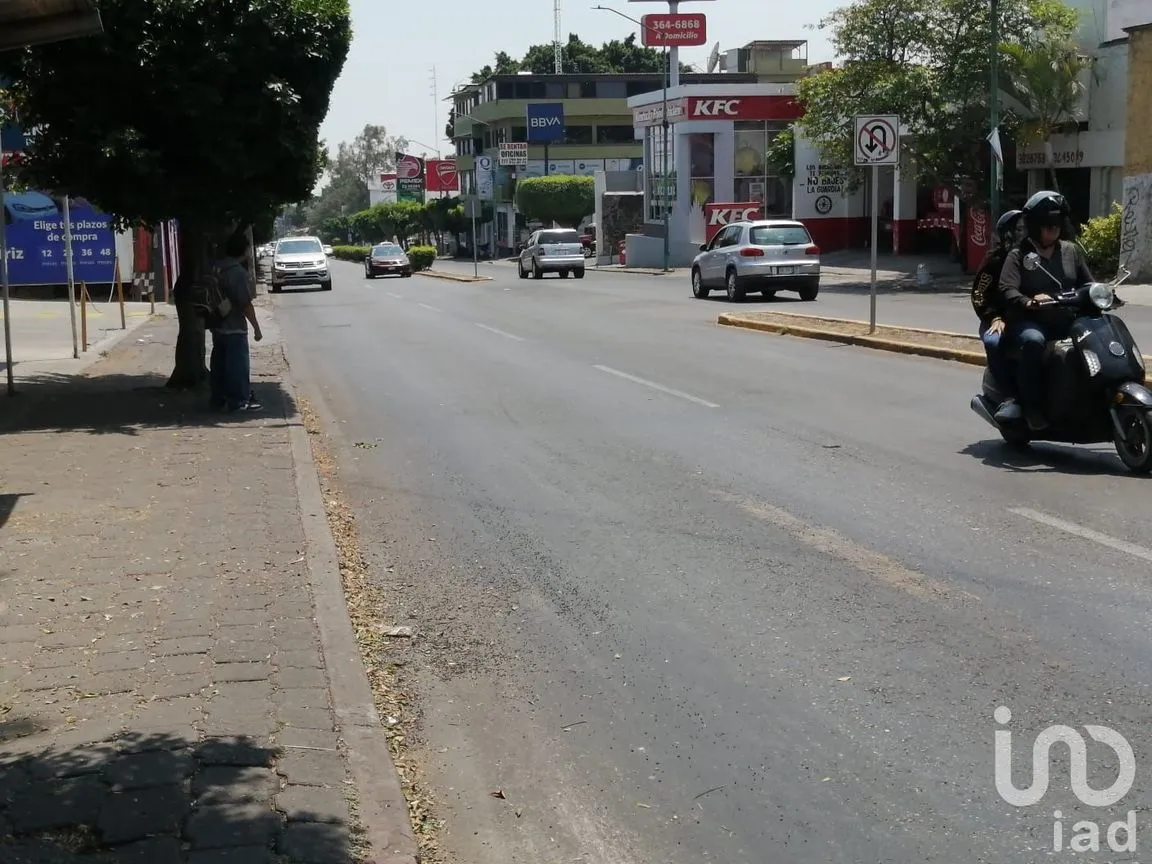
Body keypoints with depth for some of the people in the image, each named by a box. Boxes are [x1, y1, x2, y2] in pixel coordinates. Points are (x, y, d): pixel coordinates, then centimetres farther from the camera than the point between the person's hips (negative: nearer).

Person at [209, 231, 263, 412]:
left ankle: (218, 398, 20)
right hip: (235, 328, -8)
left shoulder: (216, 270, 6)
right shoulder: (239, 273, -17)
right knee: (238, 365, -1)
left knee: (219, 363, 14)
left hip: (218, 327, 8)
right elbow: (246, 304, -17)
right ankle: (239, 401, 2)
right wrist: (256, 328, -11)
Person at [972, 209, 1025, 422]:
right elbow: (979, 294, -2)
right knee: (993, 341, -38)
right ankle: (1010, 398, -39)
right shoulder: (997, 259, 3)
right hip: (1002, 320, -3)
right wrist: (994, 318, -16)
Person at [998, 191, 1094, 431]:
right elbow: (1007, 290, -12)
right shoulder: (1018, 256, 3)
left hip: (1065, 321, 5)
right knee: (1034, 341, -38)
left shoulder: (1071, 251, 16)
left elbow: (1088, 284, 18)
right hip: (1029, 322, -4)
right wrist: (1029, 303, -33)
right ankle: (1032, 408, -31)